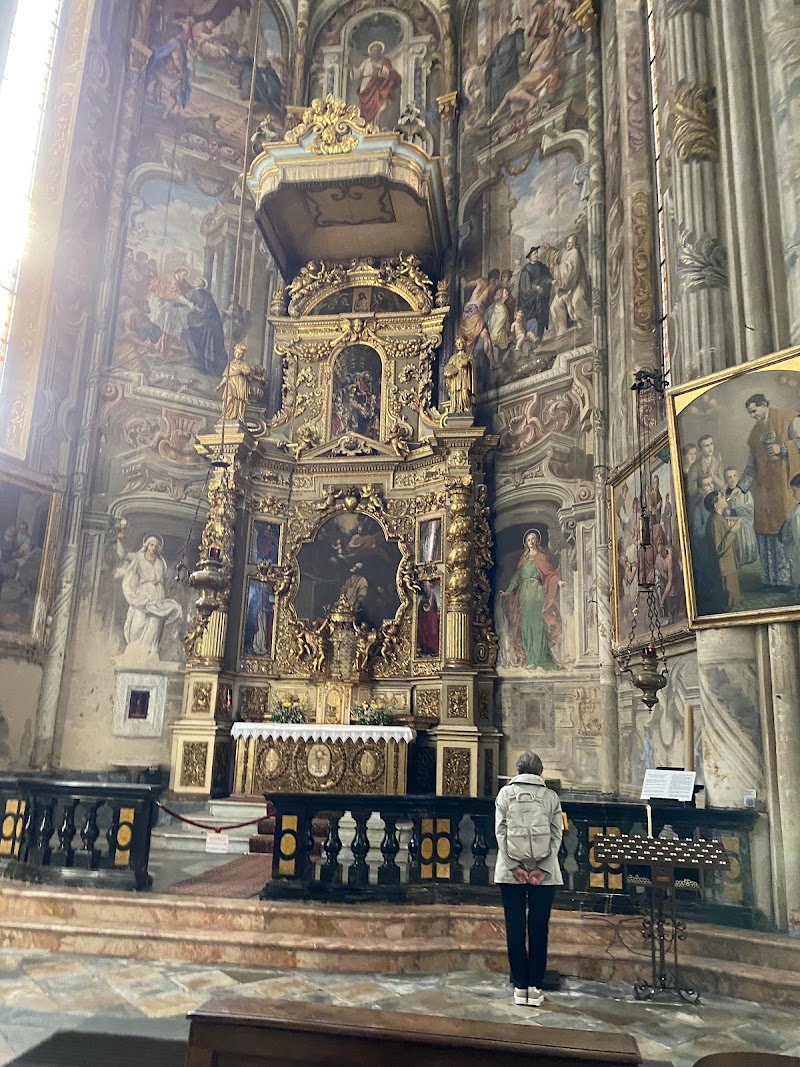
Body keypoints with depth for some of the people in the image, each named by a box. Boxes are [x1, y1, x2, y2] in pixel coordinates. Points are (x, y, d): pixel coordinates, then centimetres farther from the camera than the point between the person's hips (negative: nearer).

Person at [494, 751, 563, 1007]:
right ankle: (535, 988, 10)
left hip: (511, 870, 0)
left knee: (515, 928, 7)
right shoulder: (551, 796, 3)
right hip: (544, 872, 0)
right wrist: (542, 869, -8)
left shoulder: (506, 793, 3)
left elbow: (500, 832, -5)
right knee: (538, 928, 7)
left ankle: (520, 987, 11)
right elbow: (556, 835, -4)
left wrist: (514, 866, -8)